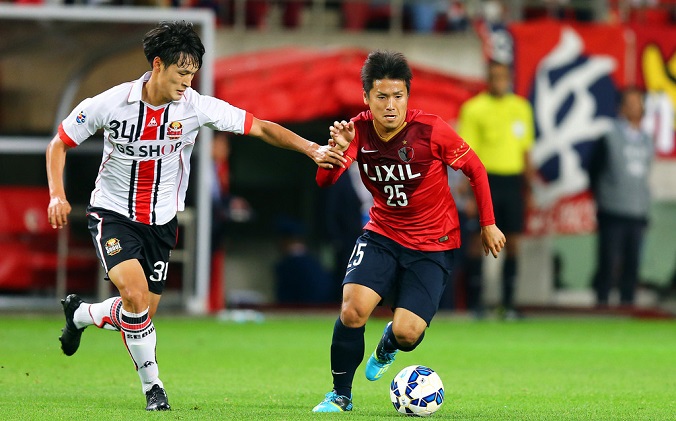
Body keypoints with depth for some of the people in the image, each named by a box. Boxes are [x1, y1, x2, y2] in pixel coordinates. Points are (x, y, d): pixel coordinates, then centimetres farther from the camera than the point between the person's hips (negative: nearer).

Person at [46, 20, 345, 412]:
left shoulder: (197, 107, -13)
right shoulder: (111, 103, -17)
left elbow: (261, 127, -10)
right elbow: (59, 143, -3)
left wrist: (312, 149, -21)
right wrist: (57, 195, -16)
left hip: (161, 219, 3)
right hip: (112, 211, -3)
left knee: (144, 312, 6)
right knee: (136, 294, -24)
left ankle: (80, 314, 37)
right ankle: (152, 384, -5)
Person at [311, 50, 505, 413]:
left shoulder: (432, 131, -19)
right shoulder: (359, 130, -11)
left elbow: (475, 170, -5)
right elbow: (324, 181, -21)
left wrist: (488, 225, 2)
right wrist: (336, 150, -41)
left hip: (433, 244, -2)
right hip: (382, 235, 2)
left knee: (407, 333, -15)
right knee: (353, 309, -22)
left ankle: (389, 343, 27)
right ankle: (340, 395, 1)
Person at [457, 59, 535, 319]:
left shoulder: (522, 108, 10)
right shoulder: (474, 109, -3)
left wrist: (528, 186, 13)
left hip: (513, 180, 4)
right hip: (486, 179, -4)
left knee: (512, 242, 3)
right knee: (478, 240, -3)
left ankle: (508, 303, 9)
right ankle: (474, 303, 3)